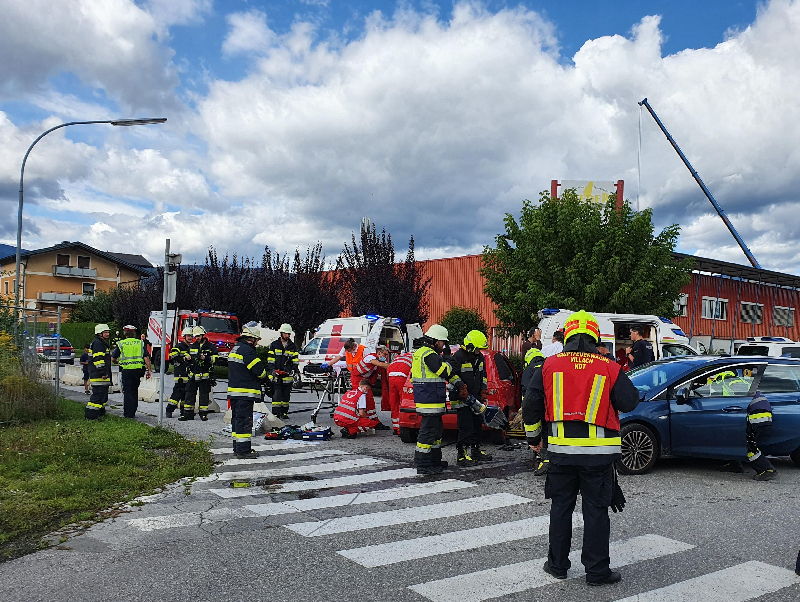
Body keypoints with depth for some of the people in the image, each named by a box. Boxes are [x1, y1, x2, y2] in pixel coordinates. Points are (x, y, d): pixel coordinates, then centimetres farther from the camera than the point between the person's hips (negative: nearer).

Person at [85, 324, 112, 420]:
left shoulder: (102, 343, 22)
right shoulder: (97, 343, -13)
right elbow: (98, 359, -20)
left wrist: (106, 373, 30)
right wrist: (103, 373, -22)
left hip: (102, 376, 11)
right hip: (99, 376, -11)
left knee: (103, 395, 17)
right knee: (98, 395, -11)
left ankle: (101, 413, 26)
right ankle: (90, 415, -9)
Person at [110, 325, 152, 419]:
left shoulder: (120, 343, 1)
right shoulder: (140, 343, 6)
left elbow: (113, 359, 4)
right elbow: (146, 357, 0)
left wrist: (118, 362, 26)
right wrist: (149, 370, 3)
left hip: (126, 370, -3)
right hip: (138, 370, 3)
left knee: (127, 392, 5)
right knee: (134, 391, 16)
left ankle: (128, 413, 3)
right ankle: (133, 412, 19)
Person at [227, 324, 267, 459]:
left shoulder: (235, 349, 17)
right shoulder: (247, 350, -16)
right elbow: (259, 370, -19)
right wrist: (264, 374, 4)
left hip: (233, 390, 10)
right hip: (245, 392, -10)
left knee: (237, 419, 15)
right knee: (244, 420, -7)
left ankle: (237, 448, 23)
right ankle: (243, 450, -6)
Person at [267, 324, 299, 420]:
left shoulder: (292, 346, 11)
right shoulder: (274, 345, 6)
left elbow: (295, 360, 11)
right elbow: (270, 359, 2)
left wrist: (293, 369, -5)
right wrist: (273, 370, -11)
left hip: (288, 376, 2)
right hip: (276, 375, -2)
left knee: (286, 395, 7)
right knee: (276, 395, -6)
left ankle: (284, 412, 14)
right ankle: (276, 413, -6)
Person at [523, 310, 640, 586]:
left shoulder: (550, 365, -1)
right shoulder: (608, 368, -6)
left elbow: (531, 404, 2)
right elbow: (629, 401, -4)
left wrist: (533, 437, 16)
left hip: (561, 449, 2)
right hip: (598, 452, -1)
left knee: (561, 507, 15)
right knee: (596, 511, 7)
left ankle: (557, 565, 24)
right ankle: (597, 571, 14)